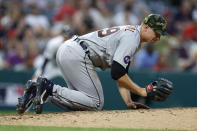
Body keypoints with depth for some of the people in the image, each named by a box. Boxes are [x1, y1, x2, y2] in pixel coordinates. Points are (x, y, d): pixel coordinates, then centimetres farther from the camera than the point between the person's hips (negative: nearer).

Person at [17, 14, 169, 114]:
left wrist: (128, 102, 12)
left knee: (83, 101, 13)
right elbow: (116, 73, -18)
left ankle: (45, 89, 0)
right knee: (96, 103, -8)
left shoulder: (127, 33, 23)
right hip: (77, 55, -10)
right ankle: (50, 88, -15)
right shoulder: (132, 38, -10)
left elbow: (121, 73, 22)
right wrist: (141, 91, -10)